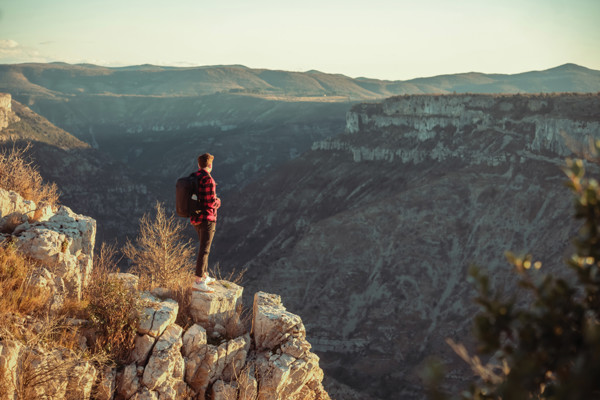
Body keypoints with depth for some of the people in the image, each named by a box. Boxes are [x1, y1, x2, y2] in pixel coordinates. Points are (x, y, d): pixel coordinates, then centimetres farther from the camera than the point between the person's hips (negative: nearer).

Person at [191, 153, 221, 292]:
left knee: (204, 246, 21)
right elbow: (211, 203, -22)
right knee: (204, 250, -7)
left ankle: (205, 276, 29)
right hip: (207, 219, -9)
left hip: (195, 218, 9)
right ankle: (198, 282, -9)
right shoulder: (208, 180, -19)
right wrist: (218, 201, 1)